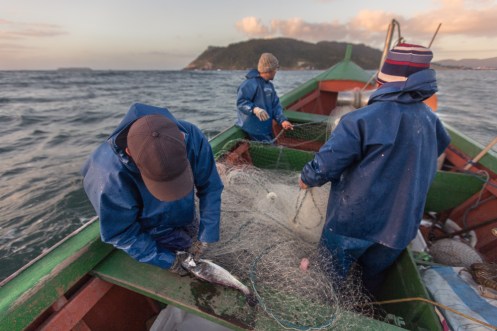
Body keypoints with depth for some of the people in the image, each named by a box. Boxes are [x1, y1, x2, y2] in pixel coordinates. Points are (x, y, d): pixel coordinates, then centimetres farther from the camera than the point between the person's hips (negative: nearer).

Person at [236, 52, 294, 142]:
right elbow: (240, 102, -21)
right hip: (254, 130, -9)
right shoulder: (251, 83, -15)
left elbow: (276, 105, 10)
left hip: (267, 129, 9)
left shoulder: (270, 85, 15)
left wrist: (282, 120, -5)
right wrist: (255, 109, -39)